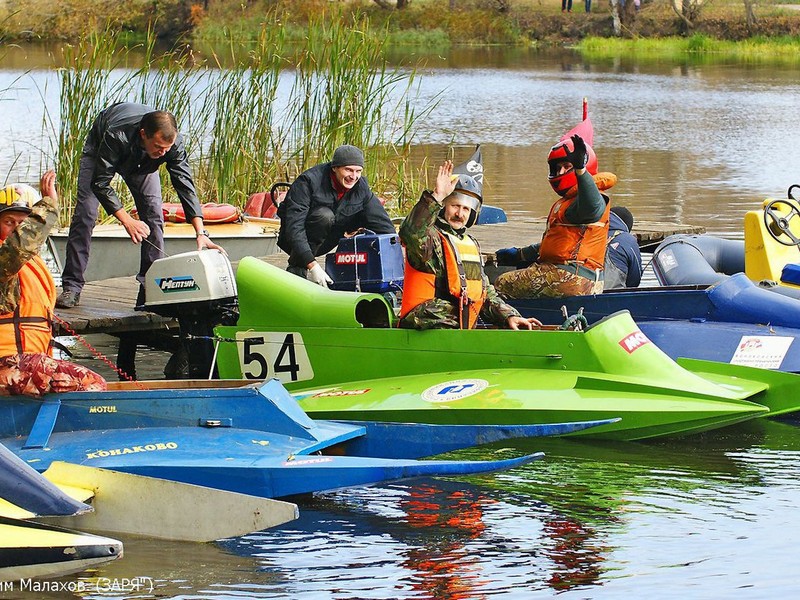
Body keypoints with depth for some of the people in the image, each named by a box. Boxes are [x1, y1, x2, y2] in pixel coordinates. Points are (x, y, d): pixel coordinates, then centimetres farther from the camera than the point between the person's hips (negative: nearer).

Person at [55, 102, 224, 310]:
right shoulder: (116, 135, -45)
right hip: (99, 151, -3)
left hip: (142, 163, 3)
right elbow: (100, 182, -35)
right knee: (85, 214, -15)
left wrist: (201, 233, -40)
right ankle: (71, 288, -11)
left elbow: (185, 185, -32)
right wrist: (126, 220, -41)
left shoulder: (174, 141, -36)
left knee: (153, 217, -13)